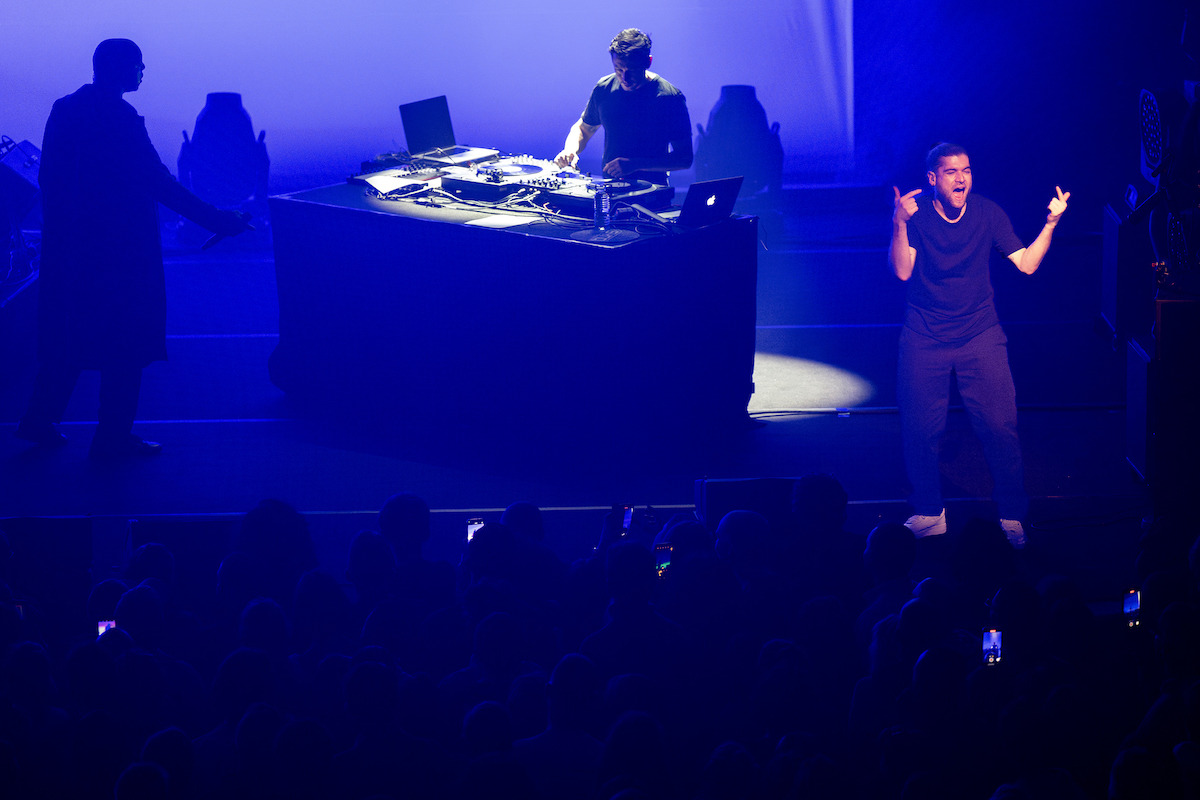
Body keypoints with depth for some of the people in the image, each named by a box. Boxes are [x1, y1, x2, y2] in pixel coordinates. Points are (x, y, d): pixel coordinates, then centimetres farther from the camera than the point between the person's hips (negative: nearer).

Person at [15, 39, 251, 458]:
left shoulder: (64, 110, 5)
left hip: (66, 245, 8)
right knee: (125, 340, 3)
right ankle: (114, 436, 6)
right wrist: (216, 219, -15)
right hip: (118, 247, -8)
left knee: (68, 333, 18)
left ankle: (40, 420, 21)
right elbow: (157, 181, -19)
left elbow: (48, 177, 11)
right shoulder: (119, 117, -18)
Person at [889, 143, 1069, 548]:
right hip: (925, 339, 0)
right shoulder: (915, 213, -5)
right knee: (919, 430, -1)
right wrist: (900, 224, -28)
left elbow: (1026, 264, -3)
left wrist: (1051, 223, -16)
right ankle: (929, 514, 19)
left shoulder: (988, 213, -1)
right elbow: (902, 271, -14)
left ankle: (1012, 517, 6)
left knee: (1000, 426, -8)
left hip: (980, 333, 0)